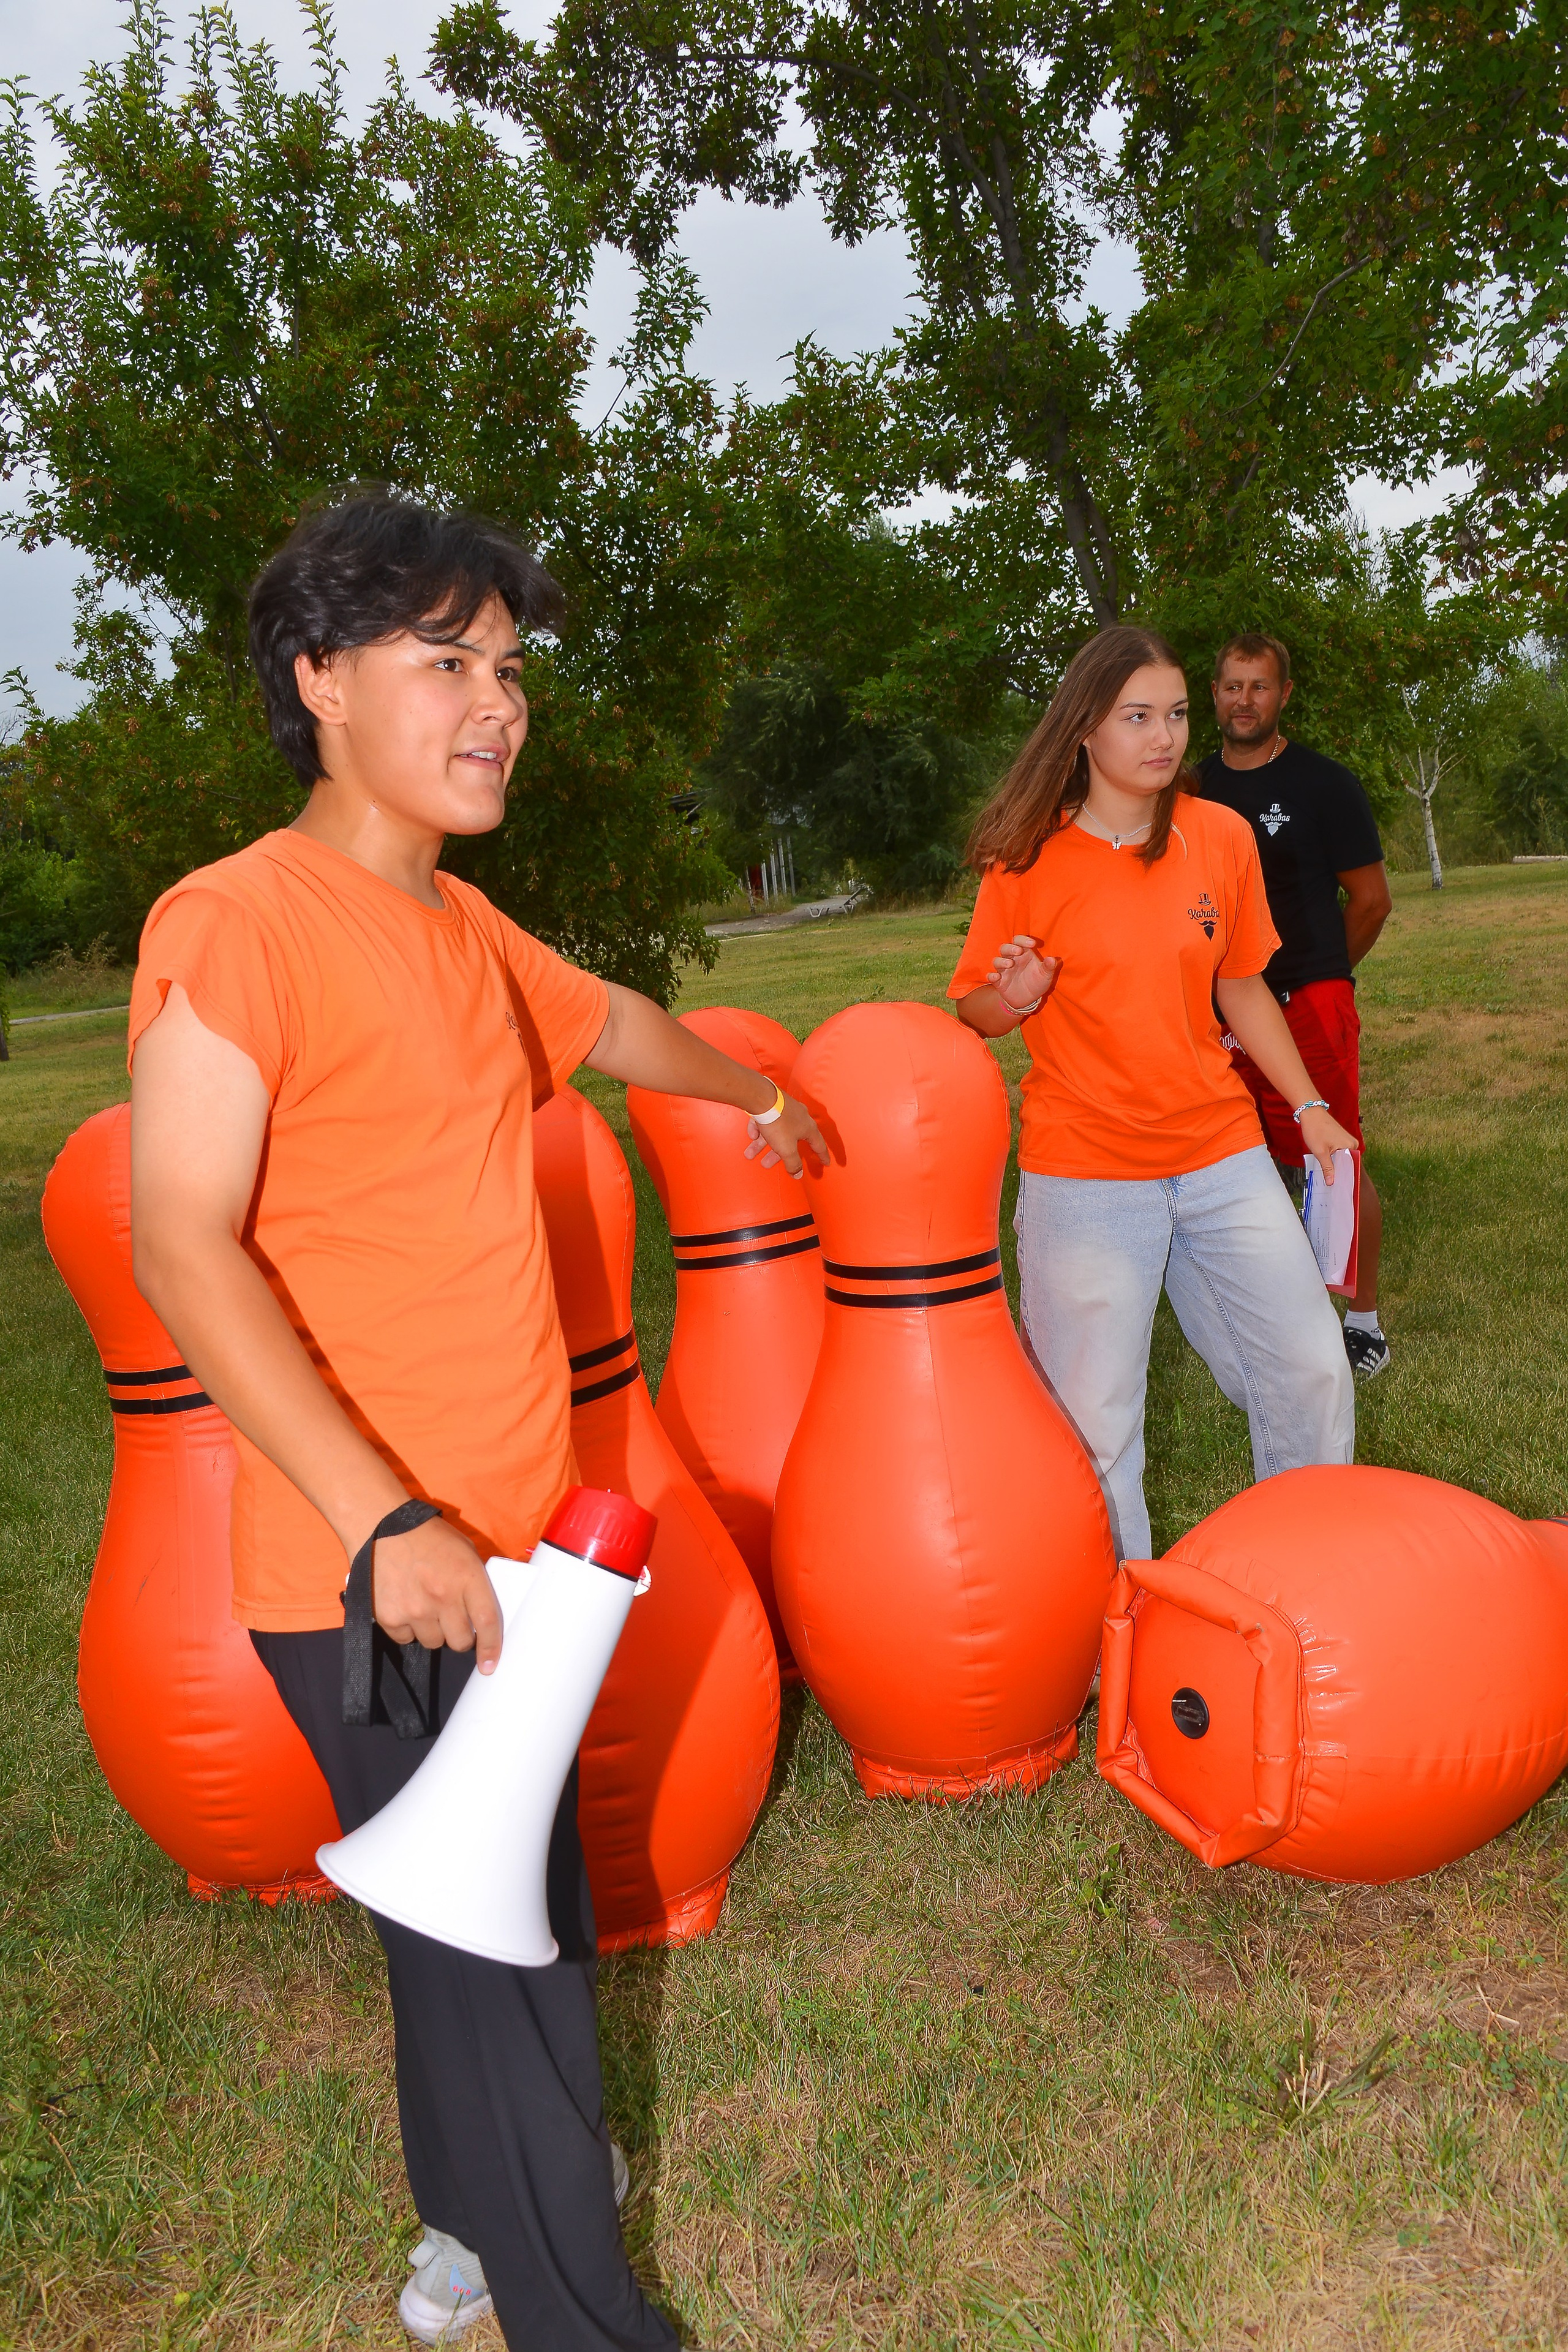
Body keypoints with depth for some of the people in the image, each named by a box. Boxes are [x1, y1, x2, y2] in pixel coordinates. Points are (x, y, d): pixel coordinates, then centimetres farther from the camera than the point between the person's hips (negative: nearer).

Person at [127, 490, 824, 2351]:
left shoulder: (463, 927, 10)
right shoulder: (237, 922, -15)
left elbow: (614, 1026, 29)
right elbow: (182, 1246, -21)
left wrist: (756, 1096, 45)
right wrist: (386, 1522, -25)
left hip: (506, 1541, 9)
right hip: (369, 1573, -8)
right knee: (491, 1966, 3)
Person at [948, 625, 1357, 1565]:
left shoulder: (1223, 837, 3)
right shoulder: (1029, 858, -7)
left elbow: (1242, 990, 13)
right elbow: (973, 1013, -1)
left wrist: (1310, 1108, 9)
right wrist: (1015, 997, -22)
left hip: (1221, 1150, 4)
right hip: (1084, 1172, -4)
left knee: (1312, 1372, 8)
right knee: (1094, 1418, -1)